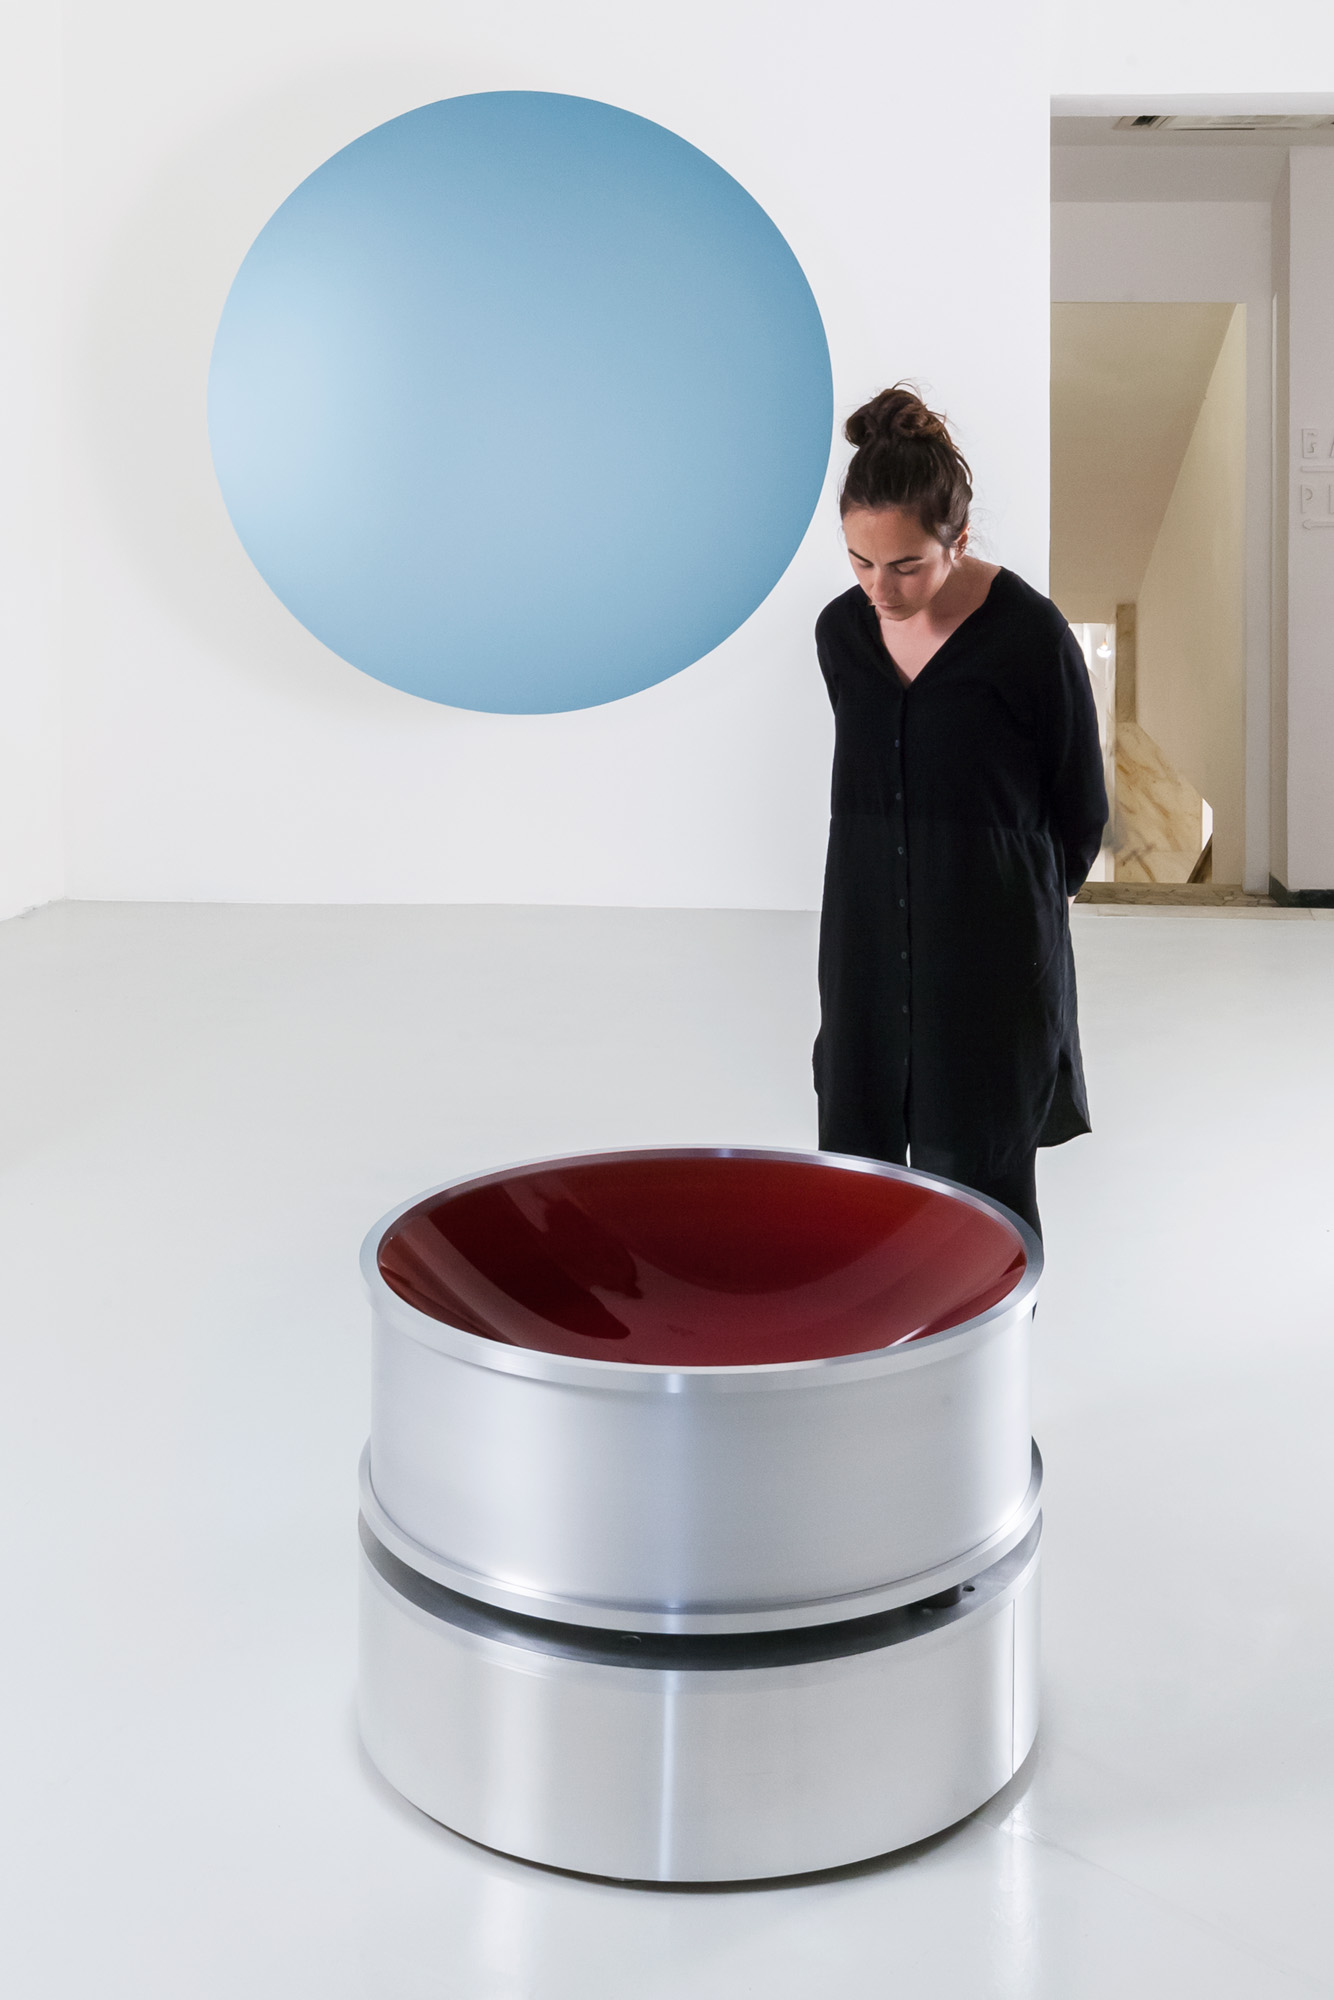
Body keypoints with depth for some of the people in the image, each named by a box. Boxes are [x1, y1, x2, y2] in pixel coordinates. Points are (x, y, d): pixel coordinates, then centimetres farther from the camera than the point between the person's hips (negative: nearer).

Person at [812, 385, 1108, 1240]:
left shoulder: (1030, 639, -14)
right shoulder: (842, 632, 1)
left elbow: (1081, 814, -2)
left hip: (992, 972, -5)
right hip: (869, 956, 5)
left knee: (978, 1179, 2)